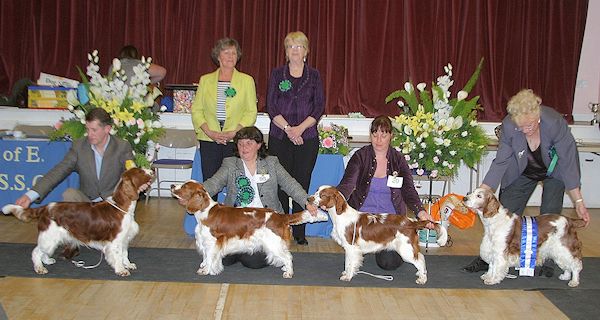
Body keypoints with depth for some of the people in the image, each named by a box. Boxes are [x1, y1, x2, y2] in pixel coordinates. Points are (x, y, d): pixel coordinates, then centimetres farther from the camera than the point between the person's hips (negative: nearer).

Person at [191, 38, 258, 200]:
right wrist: (209, 132, -8)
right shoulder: (205, 80, 12)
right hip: (209, 140, 2)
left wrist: (234, 132, -11)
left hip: (236, 140, -1)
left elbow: (251, 112, 2)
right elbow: (196, 110, 8)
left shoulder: (246, 80, 7)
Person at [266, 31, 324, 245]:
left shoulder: (314, 76, 8)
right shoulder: (277, 74, 7)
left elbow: (319, 107, 2)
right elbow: (271, 106, 0)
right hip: (279, 137, 0)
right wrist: (287, 128, -12)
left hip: (307, 138, 0)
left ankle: (299, 232, 9)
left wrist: (300, 128, -11)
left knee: (302, 183, 1)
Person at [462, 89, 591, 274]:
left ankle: (545, 260, 9)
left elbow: (569, 162, -27)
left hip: (554, 170, -1)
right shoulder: (508, 126, -30)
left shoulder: (555, 123, -36)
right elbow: (500, 162, -21)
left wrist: (578, 201, -25)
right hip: (524, 172, 2)